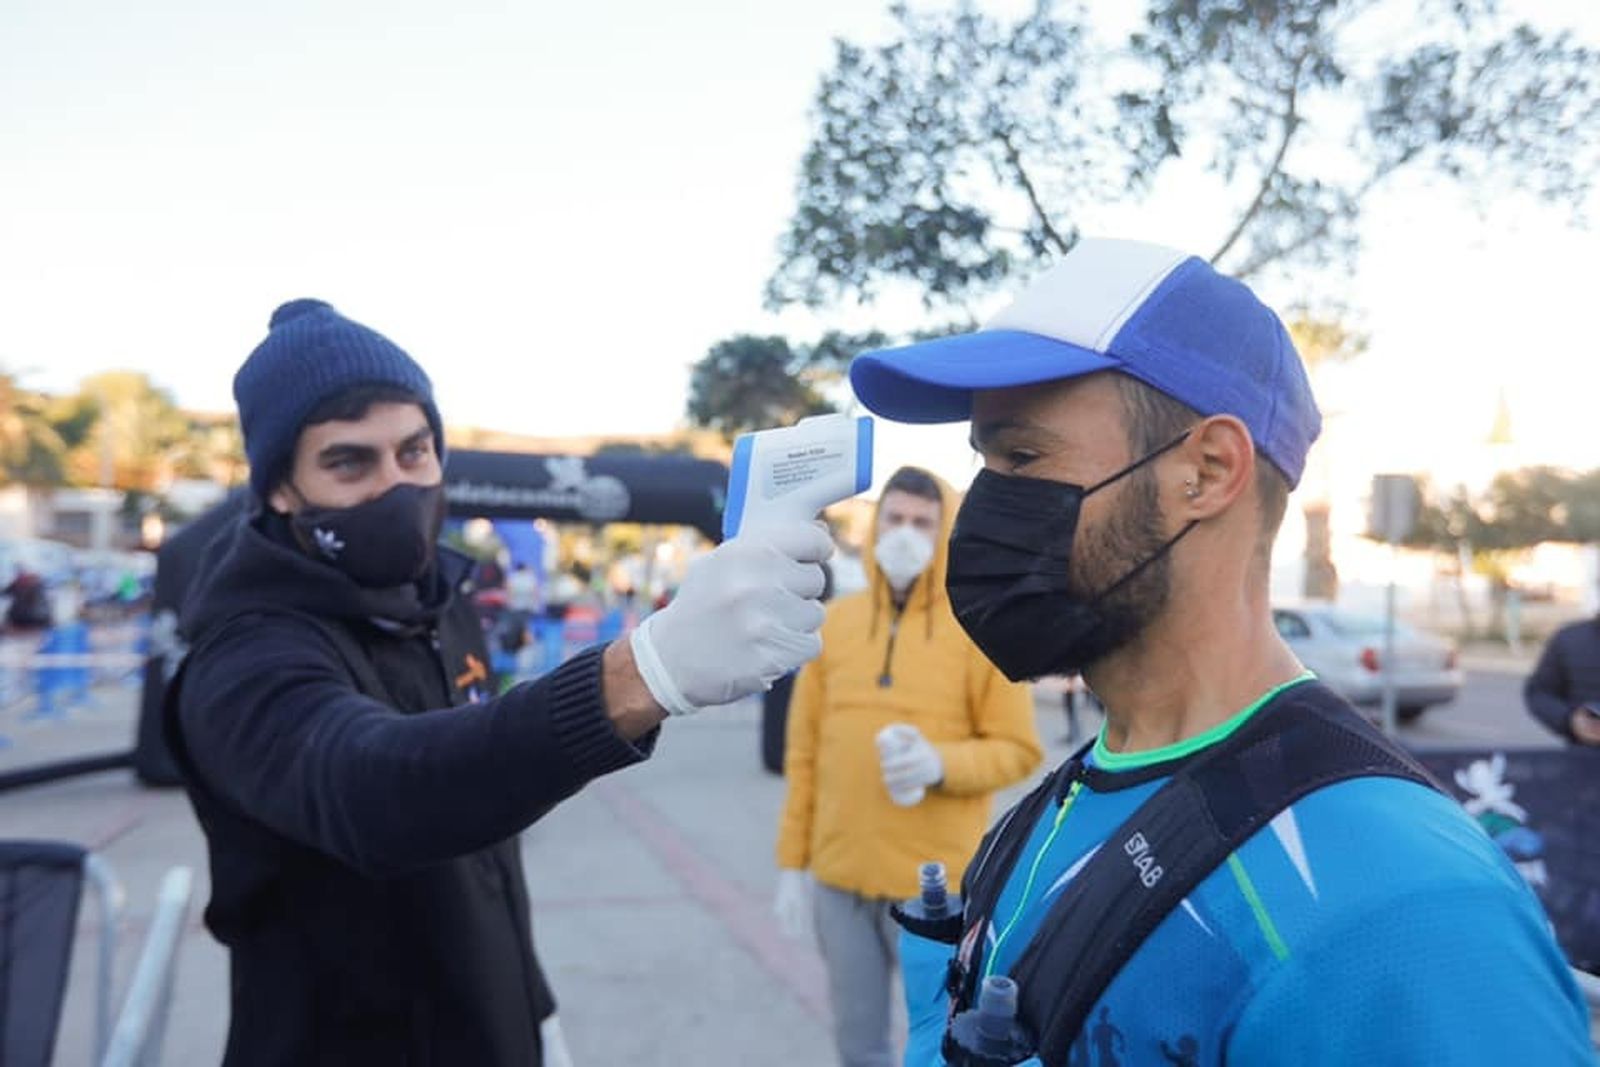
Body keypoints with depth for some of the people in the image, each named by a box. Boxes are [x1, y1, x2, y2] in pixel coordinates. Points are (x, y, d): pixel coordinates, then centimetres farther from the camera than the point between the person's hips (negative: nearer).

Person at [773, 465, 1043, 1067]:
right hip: (840, 877, 4)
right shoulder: (835, 622, 5)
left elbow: (1018, 750, -6)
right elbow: (804, 751, 8)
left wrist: (941, 763, -24)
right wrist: (793, 860, 6)